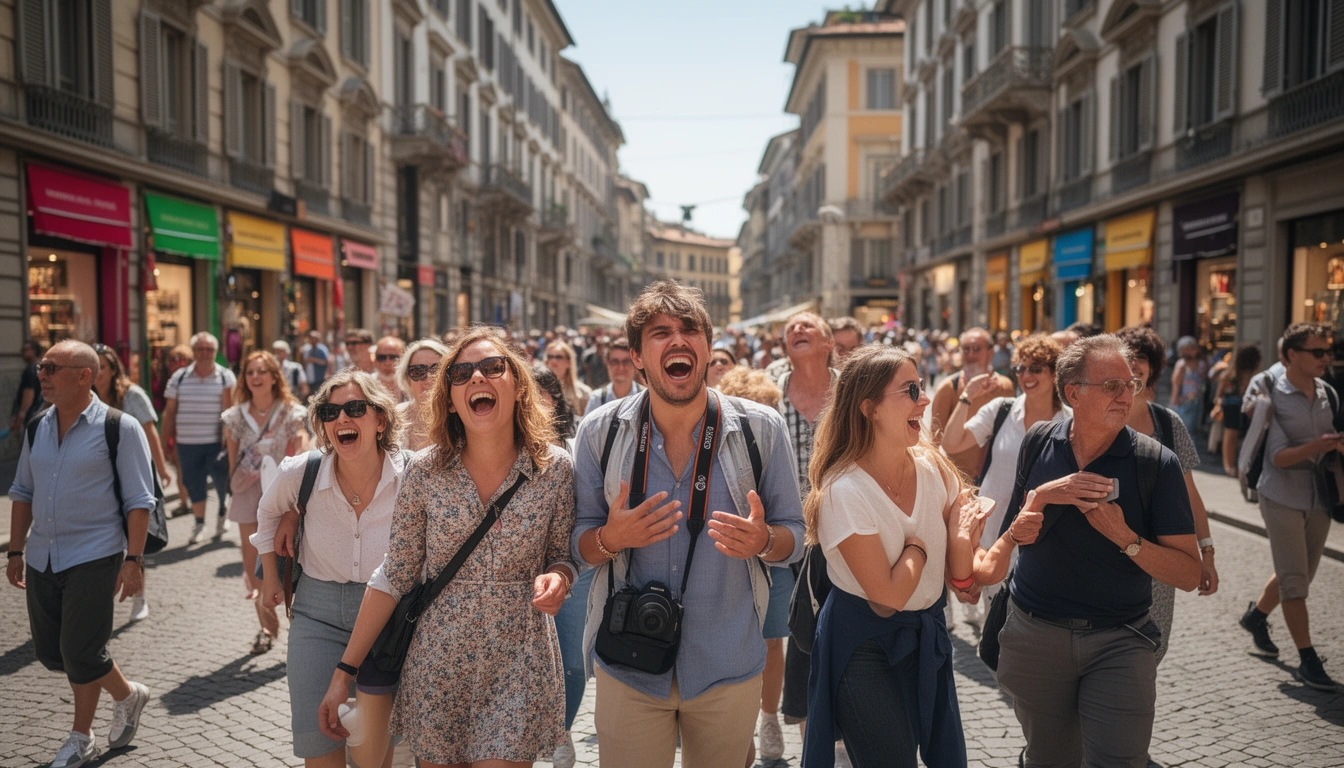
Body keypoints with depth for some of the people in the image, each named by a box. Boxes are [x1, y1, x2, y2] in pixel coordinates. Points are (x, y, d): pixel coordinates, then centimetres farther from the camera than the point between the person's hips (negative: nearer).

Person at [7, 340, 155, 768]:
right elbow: (22, 493, 17)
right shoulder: (38, 428, 8)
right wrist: (16, 551, 14)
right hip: (42, 558, 7)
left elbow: (138, 502, -10)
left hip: (94, 556, -6)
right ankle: (127, 694, 32)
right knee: (49, 653, 10)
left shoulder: (119, 429, -9)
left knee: (80, 653, -4)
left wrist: (133, 559, -16)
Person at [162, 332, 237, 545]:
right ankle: (199, 524, 20)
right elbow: (170, 411, 10)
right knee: (193, 482, 7)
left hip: (217, 442, -2)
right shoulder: (179, 378, 6)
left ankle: (222, 513, 29)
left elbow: (231, 409, -6)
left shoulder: (226, 377, -1)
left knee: (221, 479, 1)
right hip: (187, 442, 2)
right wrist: (167, 439, 8)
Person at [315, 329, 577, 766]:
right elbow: (394, 577, -1)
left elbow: (563, 555, 5)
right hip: (437, 663, 1)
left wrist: (557, 578, -19)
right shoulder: (425, 471, -7)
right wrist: (344, 672, -1)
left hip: (519, 666, -1)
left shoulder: (556, 469, -8)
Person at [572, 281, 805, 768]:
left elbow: (793, 536, 1)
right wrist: (612, 538, -21)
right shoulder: (600, 432, -5)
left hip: (728, 669, 0)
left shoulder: (762, 429, -6)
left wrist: (762, 541, -22)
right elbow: (579, 543, 2)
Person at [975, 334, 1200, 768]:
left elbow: (1189, 575, -10)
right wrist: (1043, 496, -12)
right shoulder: (1039, 444, -1)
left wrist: (1123, 536, -24)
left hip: (1119, 642, -2)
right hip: (1035, 632, 2)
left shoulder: (1155, 463, -9)